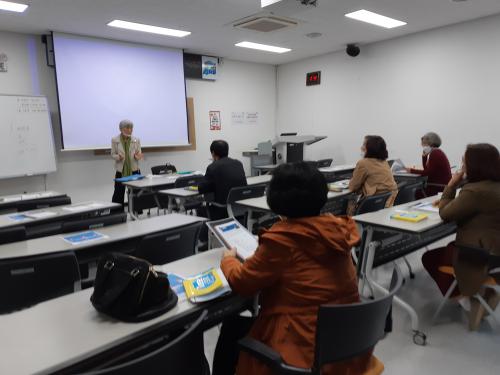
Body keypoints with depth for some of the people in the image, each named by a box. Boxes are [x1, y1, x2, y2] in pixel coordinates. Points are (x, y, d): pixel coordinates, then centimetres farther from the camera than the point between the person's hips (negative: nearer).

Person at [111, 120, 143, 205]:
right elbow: (113, 154, 3)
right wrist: (118, 157, -19)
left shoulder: (136, 140, 3)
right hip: (121, 170, -1)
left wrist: (137, 156, -18)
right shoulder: (114, 140, 0)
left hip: (134, 169, 1)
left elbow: (139, 153, 5)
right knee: (119, 192, 0)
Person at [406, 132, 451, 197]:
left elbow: (428, 172, -19)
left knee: (418, 193, -7)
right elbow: (426, 169, 15)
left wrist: (412, 170, -13)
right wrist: (424, 156, 4)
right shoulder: (436, 152, 14)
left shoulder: (435, 153, -18)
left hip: (441, 185, -10)